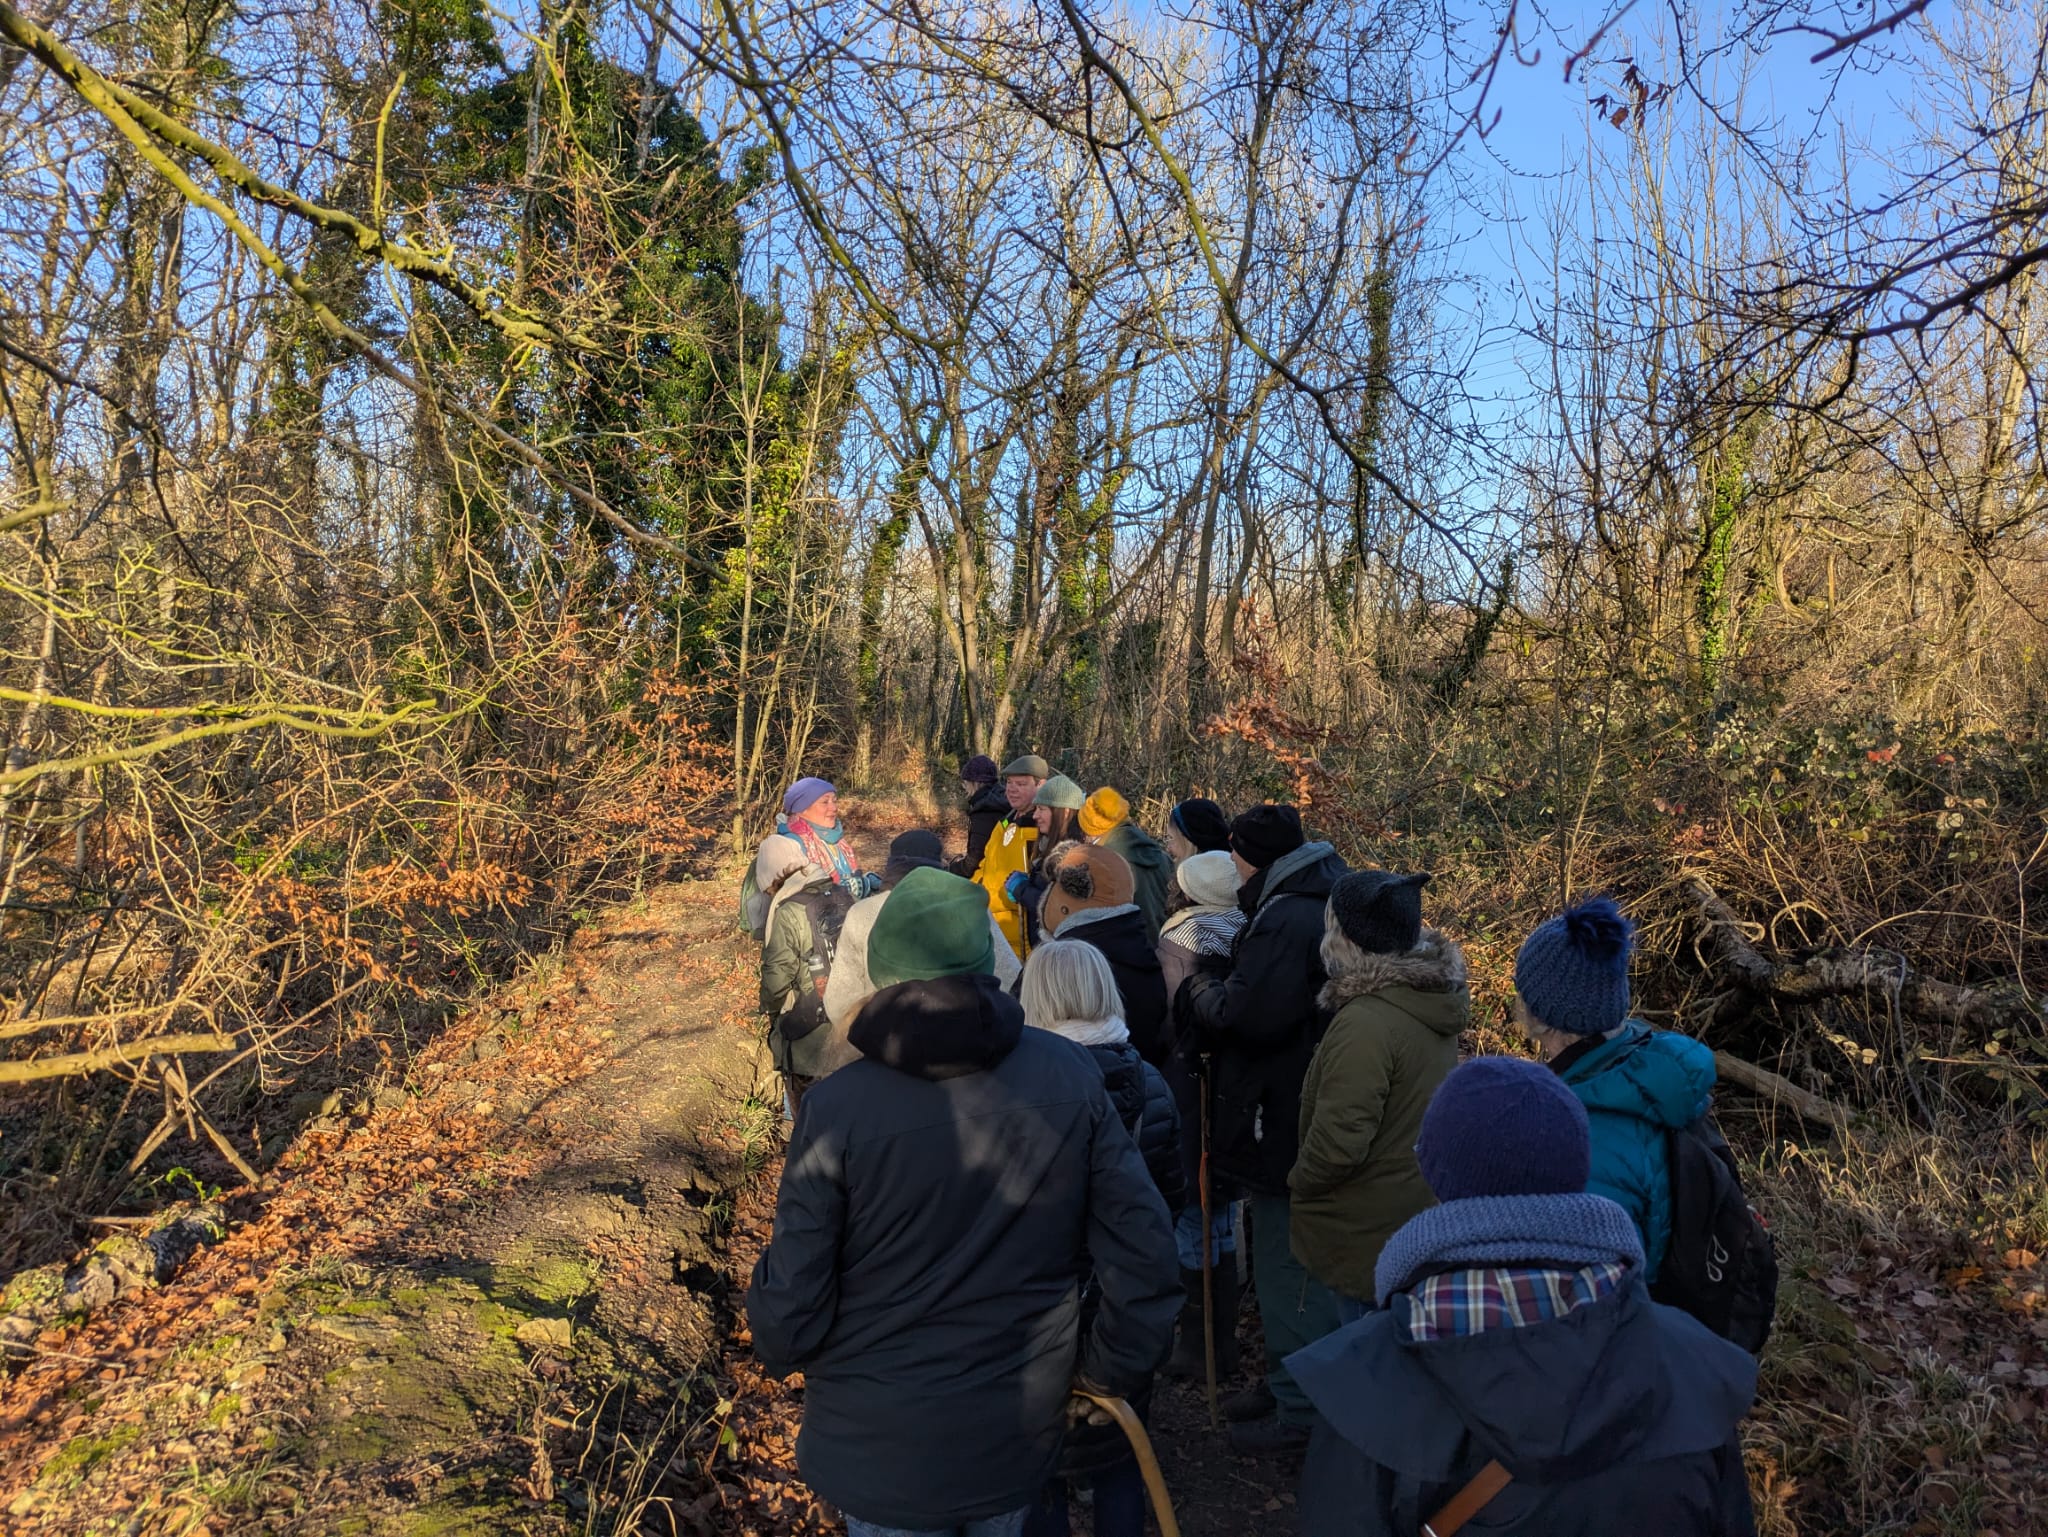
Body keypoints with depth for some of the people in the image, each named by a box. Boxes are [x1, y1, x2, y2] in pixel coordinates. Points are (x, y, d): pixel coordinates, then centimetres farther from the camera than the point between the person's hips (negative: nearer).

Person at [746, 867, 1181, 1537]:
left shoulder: (836, 1107, -21)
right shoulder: (1070, 1074, -14)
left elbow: (792, 1302, -16)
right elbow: (1143, 1240, -10)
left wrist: (778, 1350, 7)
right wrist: (1114, 1369, 6)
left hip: (882, 1445, -2)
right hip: (1022, 1432, 3)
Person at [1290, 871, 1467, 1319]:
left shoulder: (1365, 1022, -29)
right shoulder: (1431, 1001, -1)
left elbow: (1338, 1140, -28)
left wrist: (1299, 1186, -9)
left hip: (1373, 1238, -9)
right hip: (1423, 1221, 9)